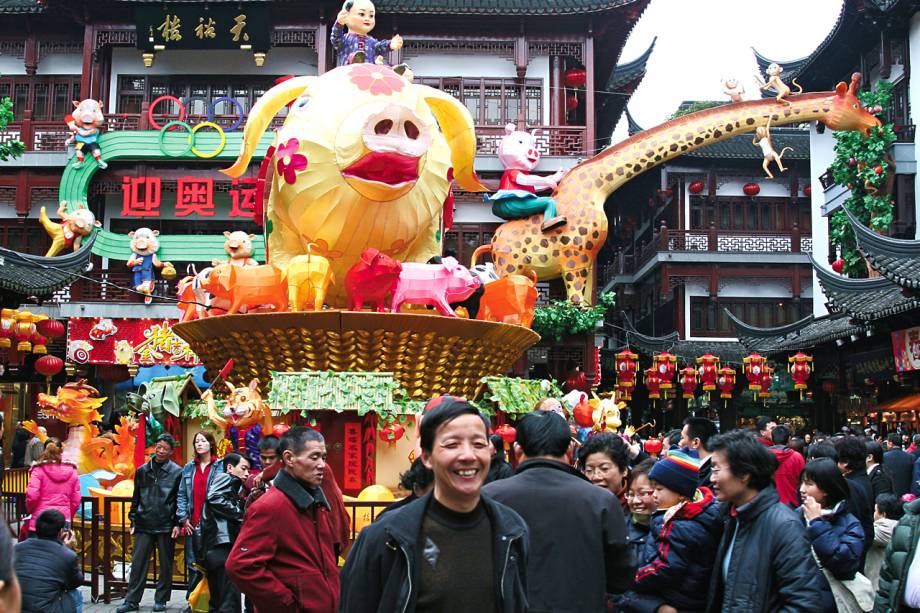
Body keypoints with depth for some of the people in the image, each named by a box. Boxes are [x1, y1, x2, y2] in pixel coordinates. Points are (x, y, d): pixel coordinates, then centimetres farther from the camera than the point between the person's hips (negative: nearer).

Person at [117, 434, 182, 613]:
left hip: (166, 527, -3)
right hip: (144, 525, 3)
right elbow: (136, 498, 14)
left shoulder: (176, 472, -1)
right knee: (138, 562, 1)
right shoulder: (142, 471, 9)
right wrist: (133, 521, 9)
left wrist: (177, 524, -7)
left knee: (165, 564, 6)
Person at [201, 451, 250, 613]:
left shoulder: (233, 488, 30)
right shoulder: (226, 478, 4)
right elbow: (214, 498, -17)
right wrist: (241, 514, -10)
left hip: (214, 547, 10)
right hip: (221, 545, -10)